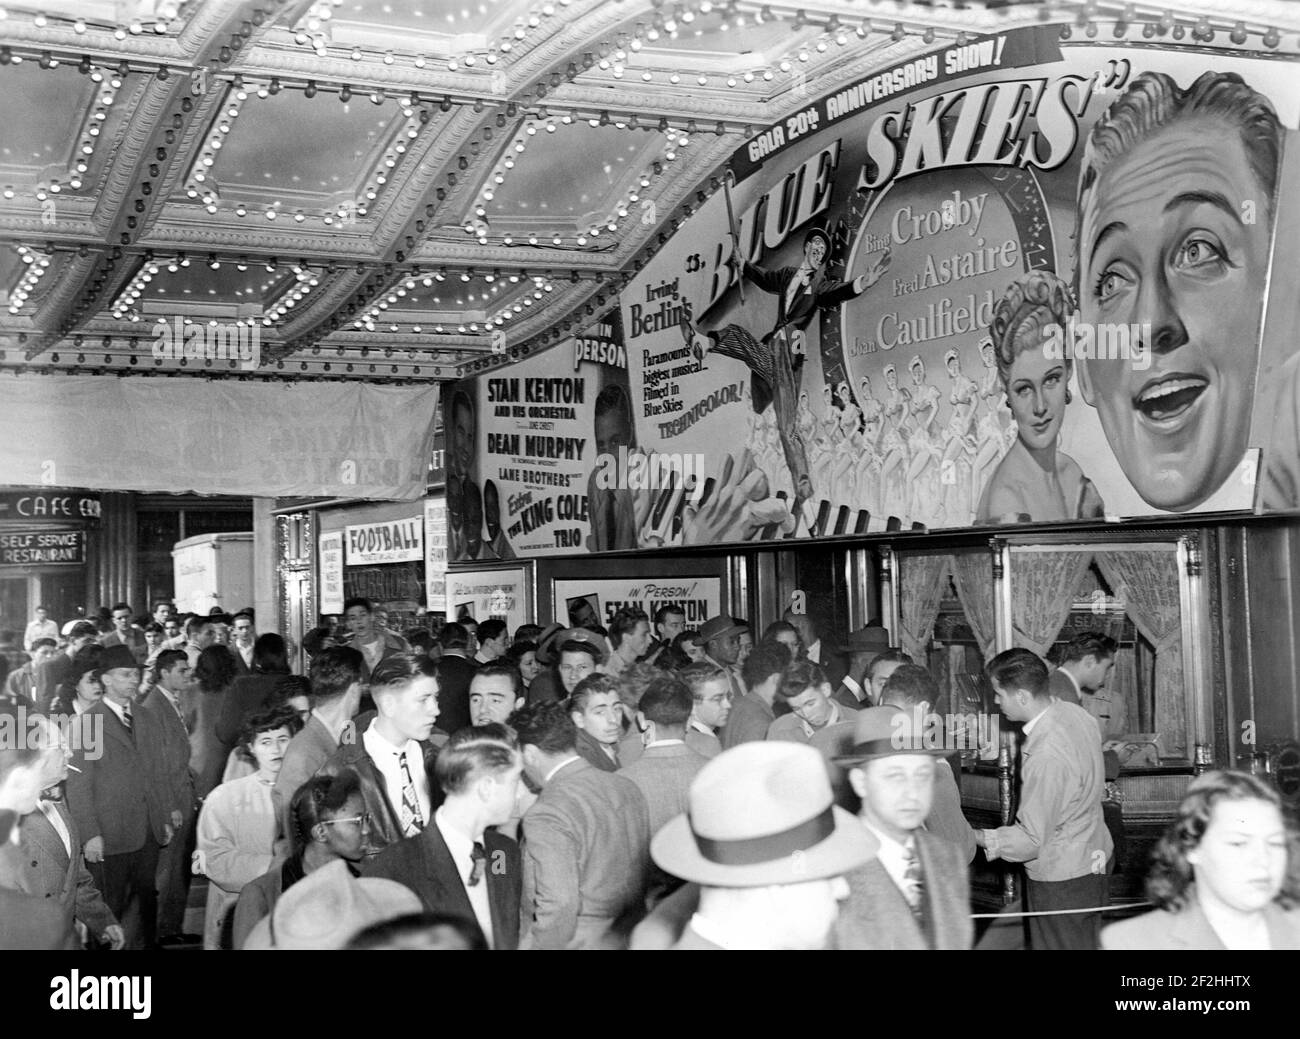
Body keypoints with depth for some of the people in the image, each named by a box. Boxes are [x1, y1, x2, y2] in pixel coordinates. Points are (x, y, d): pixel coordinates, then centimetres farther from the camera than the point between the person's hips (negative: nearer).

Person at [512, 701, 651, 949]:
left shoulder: (547, 815, -20)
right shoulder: (627, 787, 4)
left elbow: (559, 908, -24)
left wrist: (534, 945, -12)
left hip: (578, 943, -7)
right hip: (625, 940, 7)